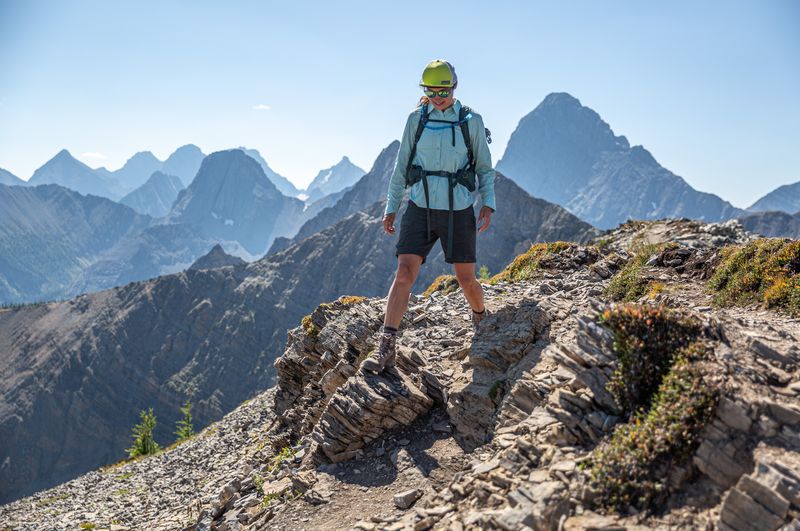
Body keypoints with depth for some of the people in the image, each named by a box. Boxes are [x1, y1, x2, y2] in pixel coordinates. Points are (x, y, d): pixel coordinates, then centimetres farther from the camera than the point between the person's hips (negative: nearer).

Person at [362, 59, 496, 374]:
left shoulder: (471, 121, 0)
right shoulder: (416, 119, 4)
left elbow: (485, 168, 6)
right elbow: (401, 166, 9)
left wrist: (488, 204, -7)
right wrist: (391, 208, 8)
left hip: (459, 212, -1)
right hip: (420, 209, 1)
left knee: (466, 280, 7)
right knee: (404, 274, -11)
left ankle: (481, 319, 40)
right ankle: (386, 348, -10)